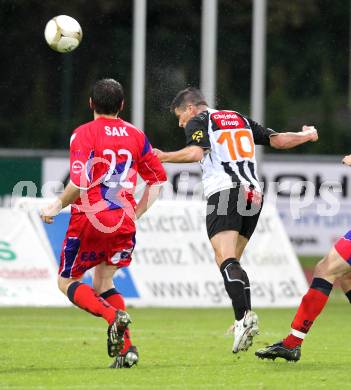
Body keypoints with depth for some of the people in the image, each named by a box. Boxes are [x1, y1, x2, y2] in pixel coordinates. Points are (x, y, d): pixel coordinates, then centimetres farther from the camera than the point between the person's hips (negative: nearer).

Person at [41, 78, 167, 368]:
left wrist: (56, 207, -3)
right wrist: (136, 213, 20)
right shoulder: (135, 135, 10)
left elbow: (80, 183, -18)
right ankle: (126, 347, 0)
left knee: (67, 281, 10)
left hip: (89, 219, -5)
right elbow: (158, 179, 13)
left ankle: (113, 316, -18)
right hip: (123, 222, 5)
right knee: (102, 282, 20)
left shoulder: (84, 134, -7)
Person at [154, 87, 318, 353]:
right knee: (233, 261, 14)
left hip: (224, 193, -7)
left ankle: (244, 316, -36)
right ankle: (246, 321, 1)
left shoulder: (197, 122, 6)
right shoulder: (242, 120, 24)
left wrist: (164, 157, -6)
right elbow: (277, 140, 26)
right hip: (254, 194, 7)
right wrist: (307, 136, 42)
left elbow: (195, 153, -14)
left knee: (225, 258, -17)